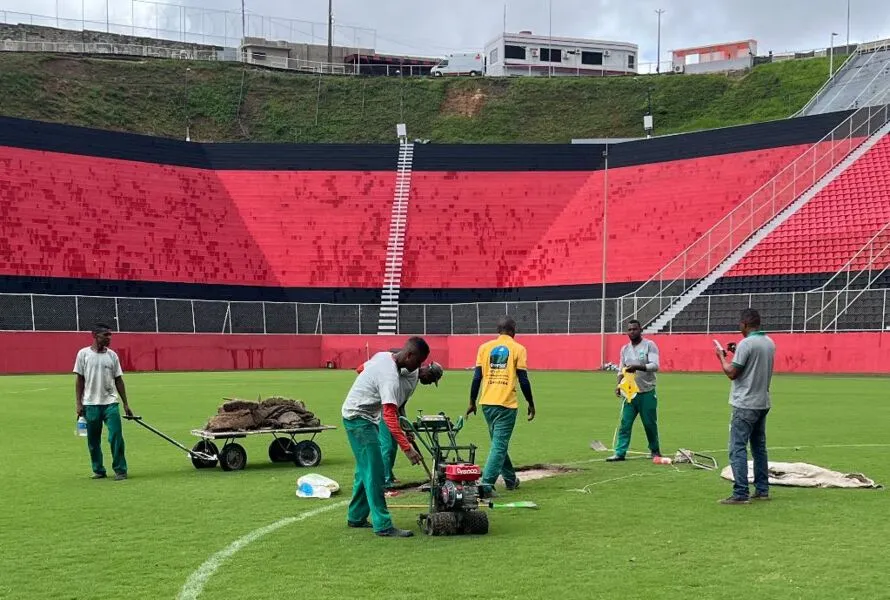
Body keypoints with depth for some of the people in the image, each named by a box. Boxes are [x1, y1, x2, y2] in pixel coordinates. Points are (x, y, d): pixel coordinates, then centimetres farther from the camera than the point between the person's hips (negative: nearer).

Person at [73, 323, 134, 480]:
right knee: (93, 440, 6)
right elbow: (79, 380, 1)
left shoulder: (112, 355, 6)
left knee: (116, 436, -7)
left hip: (110, 403, 1)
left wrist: (126, 404, 7)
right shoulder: (84, 354, 0)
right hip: (90, 404, -1)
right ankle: (98, 470, 18)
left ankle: (120, 470, 0)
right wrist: (78, 403, -4)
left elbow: (118, 380, 9)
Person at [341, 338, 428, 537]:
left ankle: (356, 517, 26)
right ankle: (383, 526, -11)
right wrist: (407, 447, -36)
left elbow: (362, 369, 21)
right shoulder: (390, 377, -27)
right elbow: (390, 416, -34)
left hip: (353, 413, 10)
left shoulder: (382, 356, 1)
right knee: (375, 473, -11)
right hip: (359, 418, -10)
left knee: (365, 470, 17)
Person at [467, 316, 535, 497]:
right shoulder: (518, 349, -1)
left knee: (499, 442, 20)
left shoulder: (485, 347, 7)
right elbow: (523, 380, -4)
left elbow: (477, 377, 4)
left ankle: (510, 479, 33)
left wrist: (472, 402, 11)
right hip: (507, 404, -4)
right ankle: (487, 484, -16)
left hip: (487, 403, 4)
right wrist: (531, 404, 6)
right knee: (499, 445, -4)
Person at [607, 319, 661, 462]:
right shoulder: (625, 349, 11)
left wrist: (637, 367, -31)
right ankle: (620, 453, -2)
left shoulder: (649, 345, -5)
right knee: (624, 424, -2)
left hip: (647, 393, -4)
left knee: (650, 424, 5)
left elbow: (655, 366, -17)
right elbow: (621, 370, 13)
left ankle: (655, 450, 22)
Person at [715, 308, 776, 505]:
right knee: (759, 447, 17)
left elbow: (732, 373, -14)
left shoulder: (746, 343, -16)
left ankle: (740, 494, -13)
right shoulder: (770, 343, 9)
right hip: (763, 403, 9)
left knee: (738, 448, -8)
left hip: (745, 405, -9)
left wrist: (722, 357, 2)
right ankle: (762, 490, 21)